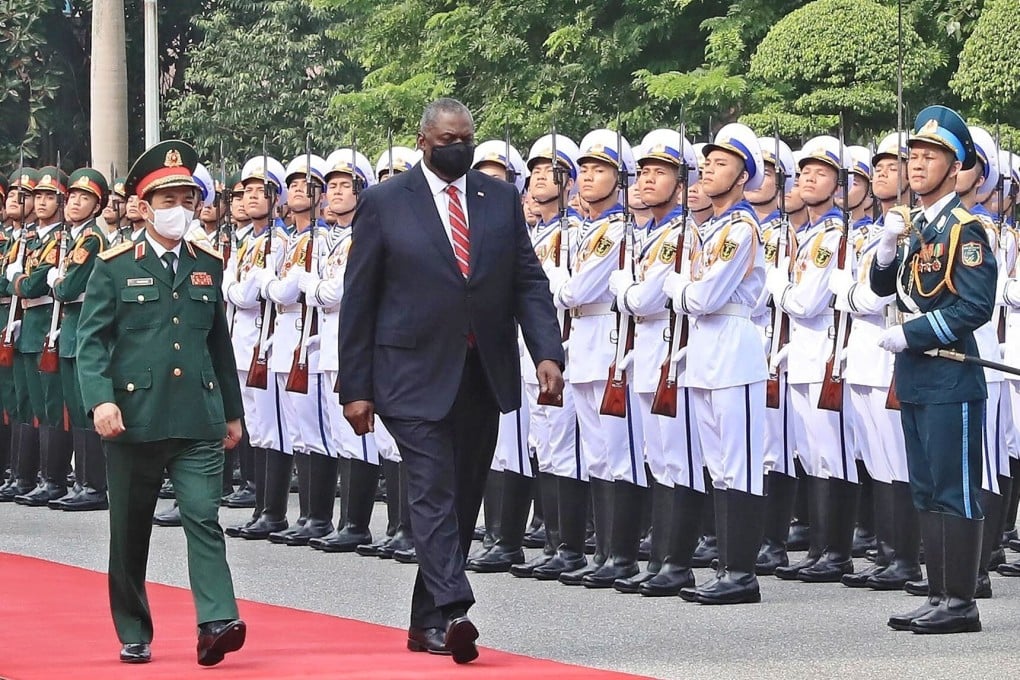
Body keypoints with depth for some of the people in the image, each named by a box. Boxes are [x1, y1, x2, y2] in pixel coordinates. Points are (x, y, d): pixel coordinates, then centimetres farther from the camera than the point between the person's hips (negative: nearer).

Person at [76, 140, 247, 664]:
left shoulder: (208, 266, 11)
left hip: (198, 421, 2)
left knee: (203, 516, -12)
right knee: (130, 532, 8)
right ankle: (134, 634, 19)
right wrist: (99, 399, -19)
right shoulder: (115, 267, 0)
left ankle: (216, 622, -20)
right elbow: (92, 339, -5)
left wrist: (232, 411, 18)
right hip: (134, 418, -1)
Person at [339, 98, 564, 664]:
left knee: (463, 498, 9)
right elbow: (358, 300, 0)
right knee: (434, 491, -15)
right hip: (416, 376, -4)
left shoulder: (501, 199, 9)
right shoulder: (385, 203, -1)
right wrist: (355, 388, -4)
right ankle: (451, 612, -23)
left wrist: (547, 351, -10)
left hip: (483, 377, 4)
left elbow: (528, 281, 6)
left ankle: (427, 623, 18)